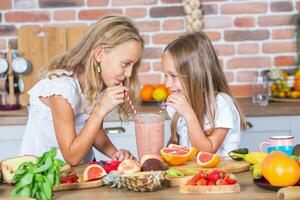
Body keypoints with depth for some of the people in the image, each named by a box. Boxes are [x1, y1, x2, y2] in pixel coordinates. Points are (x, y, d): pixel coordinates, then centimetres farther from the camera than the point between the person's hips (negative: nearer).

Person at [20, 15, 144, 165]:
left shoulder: (100, 82, -4)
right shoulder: (62, 87, -24)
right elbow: (72, 157, -22)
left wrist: (114, 153, -9)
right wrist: (101, 109, -27)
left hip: (82, 170, 5)